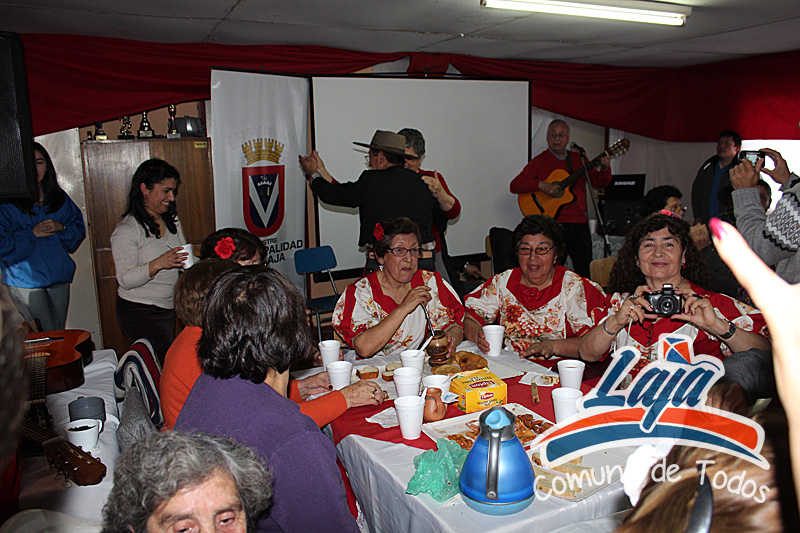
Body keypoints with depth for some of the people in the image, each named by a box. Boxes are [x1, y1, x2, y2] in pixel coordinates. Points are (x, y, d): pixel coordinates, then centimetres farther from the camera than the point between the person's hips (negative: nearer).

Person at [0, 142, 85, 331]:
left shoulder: (59, 197, 9)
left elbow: (79, 229, 11)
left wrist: (61, 227, -8)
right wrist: (32, 234, -15)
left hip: (59, 278, 5)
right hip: (26, 281, -4)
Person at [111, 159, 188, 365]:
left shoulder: (172, 221, 11)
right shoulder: (126, 230, -12)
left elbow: (181, 259, 20)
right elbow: (125, 280, -17)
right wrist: (158, 264, -32)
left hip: (170, 308, 7)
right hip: (139, 313, -6)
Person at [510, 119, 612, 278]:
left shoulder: (578, 159, 15)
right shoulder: (539, 161, 2)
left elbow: (599, 182, 16)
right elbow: (514, 185, -6)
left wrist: (605, 169, -5)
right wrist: (540, 185, -19)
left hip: (579, 223, 4)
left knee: (585, 270, 5)